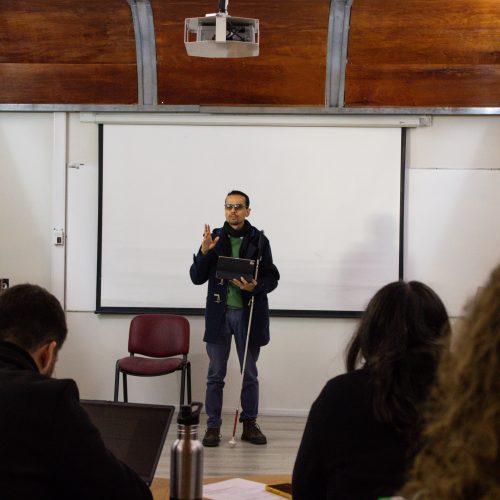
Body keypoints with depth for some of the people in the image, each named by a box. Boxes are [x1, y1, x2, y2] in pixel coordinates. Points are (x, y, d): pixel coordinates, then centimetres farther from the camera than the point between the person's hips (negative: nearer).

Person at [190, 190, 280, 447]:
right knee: (215, 375, 5)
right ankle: (213, 426, 13)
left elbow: (272, 278, 1)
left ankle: (249, 424, 21)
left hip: (248, 314, 0)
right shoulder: (214, 238, 1)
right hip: (219, 313, 1)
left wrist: (255, 287, -18)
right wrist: (204, 252, -16)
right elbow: (197, 278, 0)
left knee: (250, 373, 10)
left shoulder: (258, 240, -2)